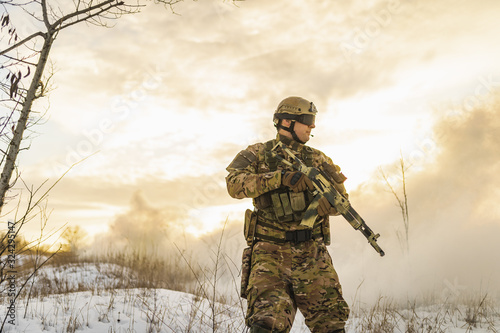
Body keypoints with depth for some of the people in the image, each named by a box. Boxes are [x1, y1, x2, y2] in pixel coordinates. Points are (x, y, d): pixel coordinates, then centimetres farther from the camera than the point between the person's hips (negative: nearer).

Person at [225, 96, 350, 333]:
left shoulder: (317, 159, 12)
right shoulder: (258, 154, 4)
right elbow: (235, 184, -14)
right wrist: (280, 178, -23)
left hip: (312, 254, 3)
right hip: (271, 254, -3)